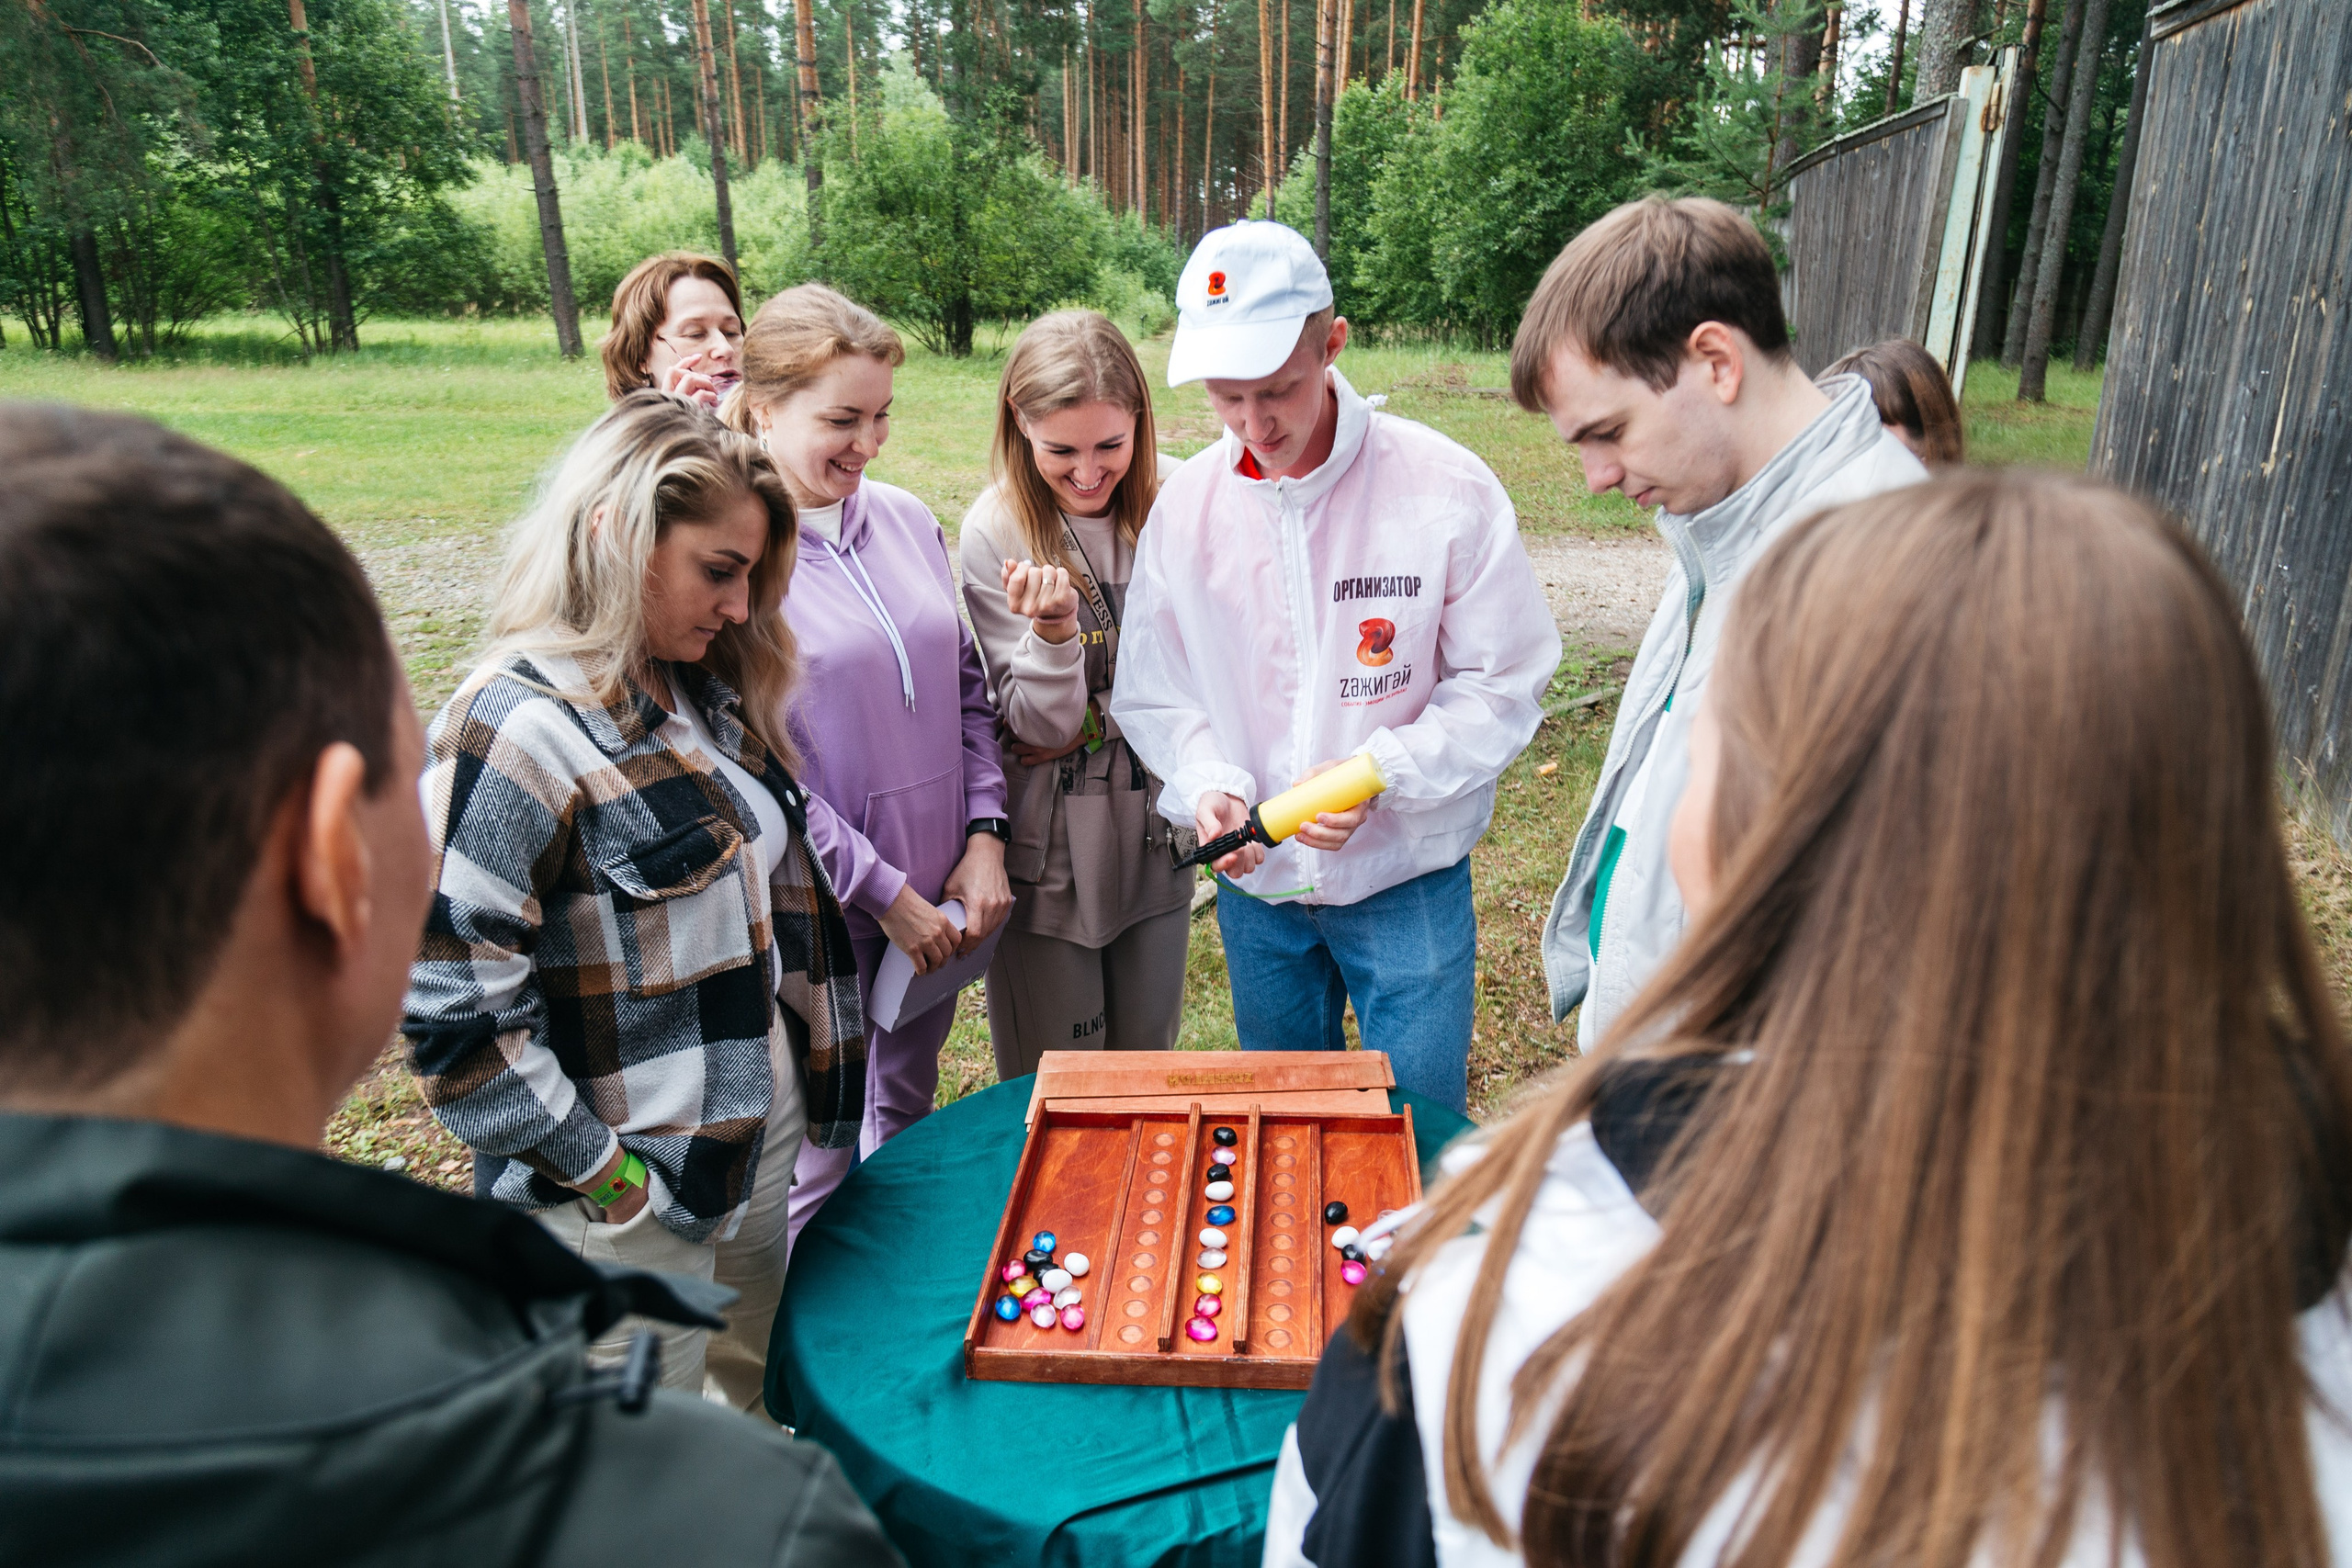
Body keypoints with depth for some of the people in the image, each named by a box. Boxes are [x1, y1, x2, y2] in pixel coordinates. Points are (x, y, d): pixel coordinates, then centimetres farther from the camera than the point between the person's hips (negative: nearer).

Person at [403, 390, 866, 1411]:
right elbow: (454, 1012, -24)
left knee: (761, 1403, 24)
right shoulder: (521, 728, -22)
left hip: (763, 1129, 8)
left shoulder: (706, 694, 4)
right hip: (626, 1209, -7)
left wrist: (814, 1071, 10)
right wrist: (603, 1179, -18)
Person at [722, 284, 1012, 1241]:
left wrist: (985, 837, -1)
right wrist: (883, 892, -14)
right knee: (818, 1162, 7)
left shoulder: (906, 519, 5)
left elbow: (967, 687, 10)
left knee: (909, 1110, 24)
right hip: (818, 909, -6)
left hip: (938, 889, 6)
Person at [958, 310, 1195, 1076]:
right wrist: (1053, 632, -31)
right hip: (1050, 855, -2)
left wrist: (1101, 719, -7)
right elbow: (1038, 725, -14)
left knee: (1150, 1074, 19)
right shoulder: (994, 532, -12)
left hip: (1156, 837, 3)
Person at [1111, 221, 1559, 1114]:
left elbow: (1503, 686, -9)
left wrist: (1382, 771, -23)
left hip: (1409, 881, -3)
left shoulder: (1445, 489, -15)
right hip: (1255, 883, 3)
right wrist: (1205, 785, -17)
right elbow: (1153, 695, 2)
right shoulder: (1185, 505, -5)